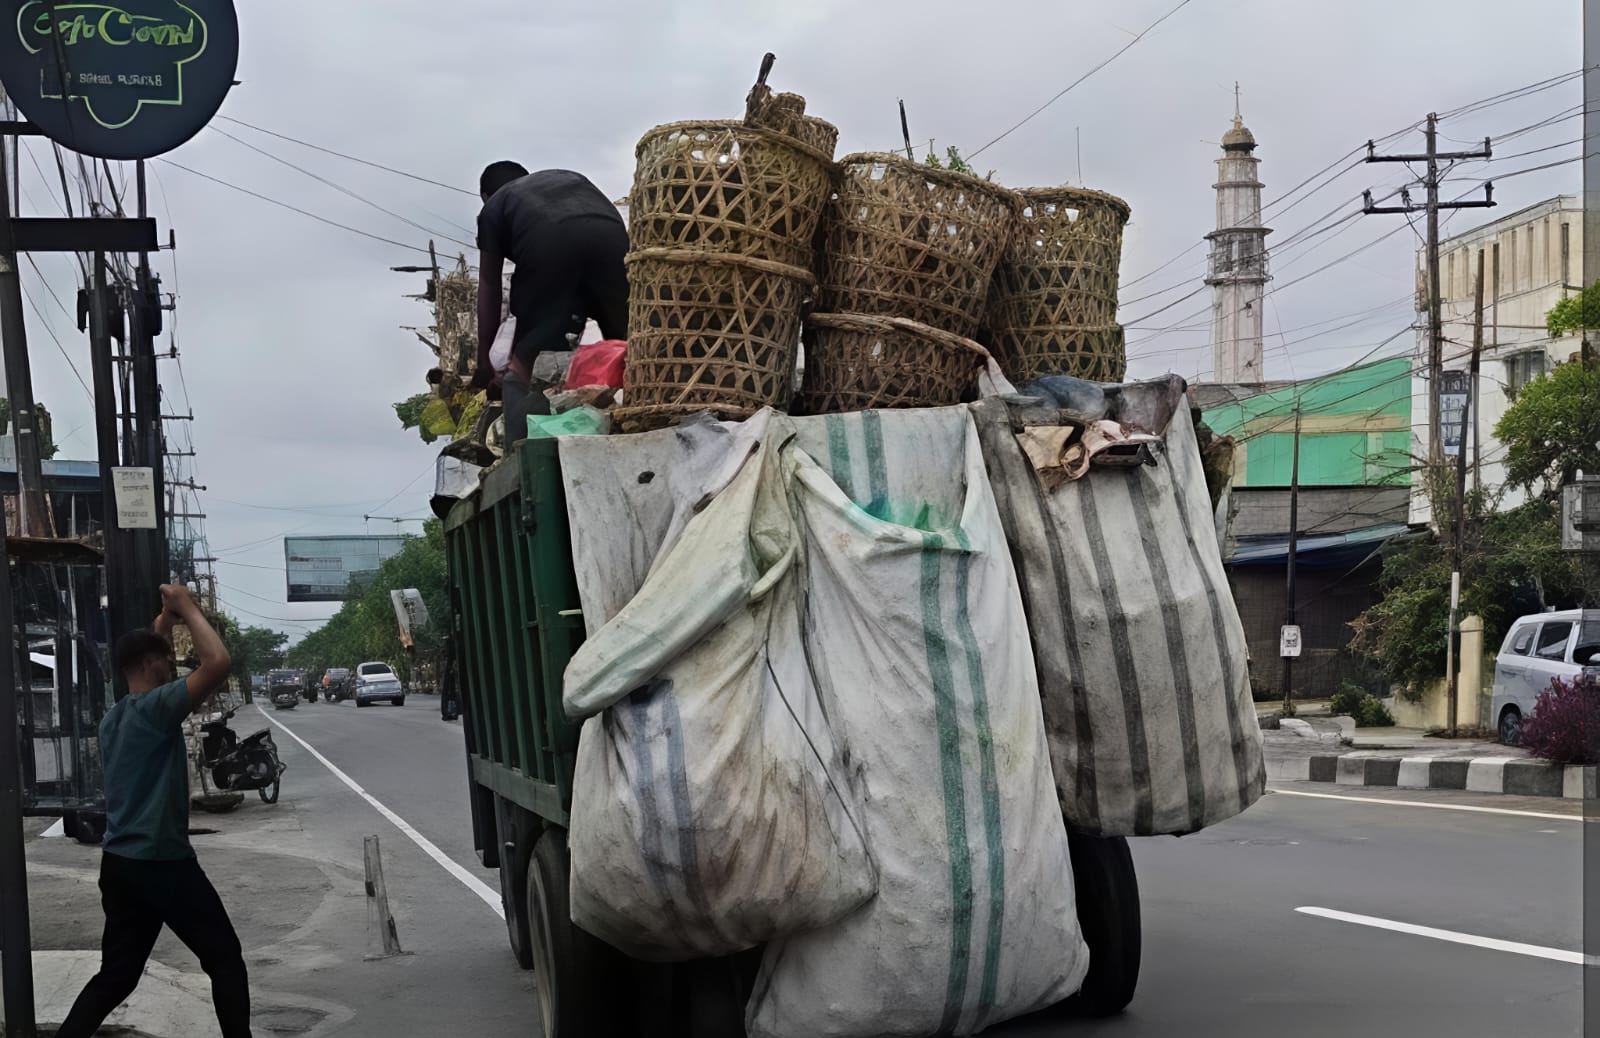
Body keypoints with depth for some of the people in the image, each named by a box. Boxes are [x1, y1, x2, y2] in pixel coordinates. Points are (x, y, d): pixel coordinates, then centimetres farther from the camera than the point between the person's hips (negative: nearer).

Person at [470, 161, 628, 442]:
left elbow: (489, 286, 30)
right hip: (610, 233, 3)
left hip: (547, 241, -3)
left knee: (524, 361, 6)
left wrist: (484, 361, 34)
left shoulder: (494, 207, 34)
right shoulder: (571, 178, 46)